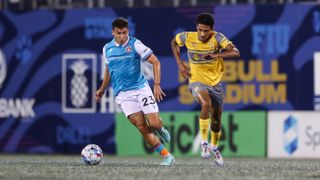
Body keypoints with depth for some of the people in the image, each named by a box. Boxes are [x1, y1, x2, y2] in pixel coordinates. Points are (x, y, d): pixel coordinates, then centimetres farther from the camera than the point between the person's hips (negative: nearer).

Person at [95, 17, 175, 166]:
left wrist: (157, 85, -15)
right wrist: (102, 89, 29)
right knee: (141, 127, -11)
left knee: (154, 124, -11)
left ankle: (160, 129, 29)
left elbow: (155, 62, -7)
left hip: (141, 88, -2)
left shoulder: (135, 44, -7)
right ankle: (166, 156, -4)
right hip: (123, 94, 2)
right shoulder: (107, 49, 6)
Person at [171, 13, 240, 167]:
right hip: (197, 81, -2)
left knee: (216, 119, 10)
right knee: (206, 104, -33)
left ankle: (214, 148, 39)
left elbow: (235, 52, -29)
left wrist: (215, 55, -40)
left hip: (215, 82, 2)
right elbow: (174, 43, 11)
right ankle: (204, 143, -22)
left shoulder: (217, 38, -17)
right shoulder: (188, 37, -12)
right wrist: (180, 64, 1)